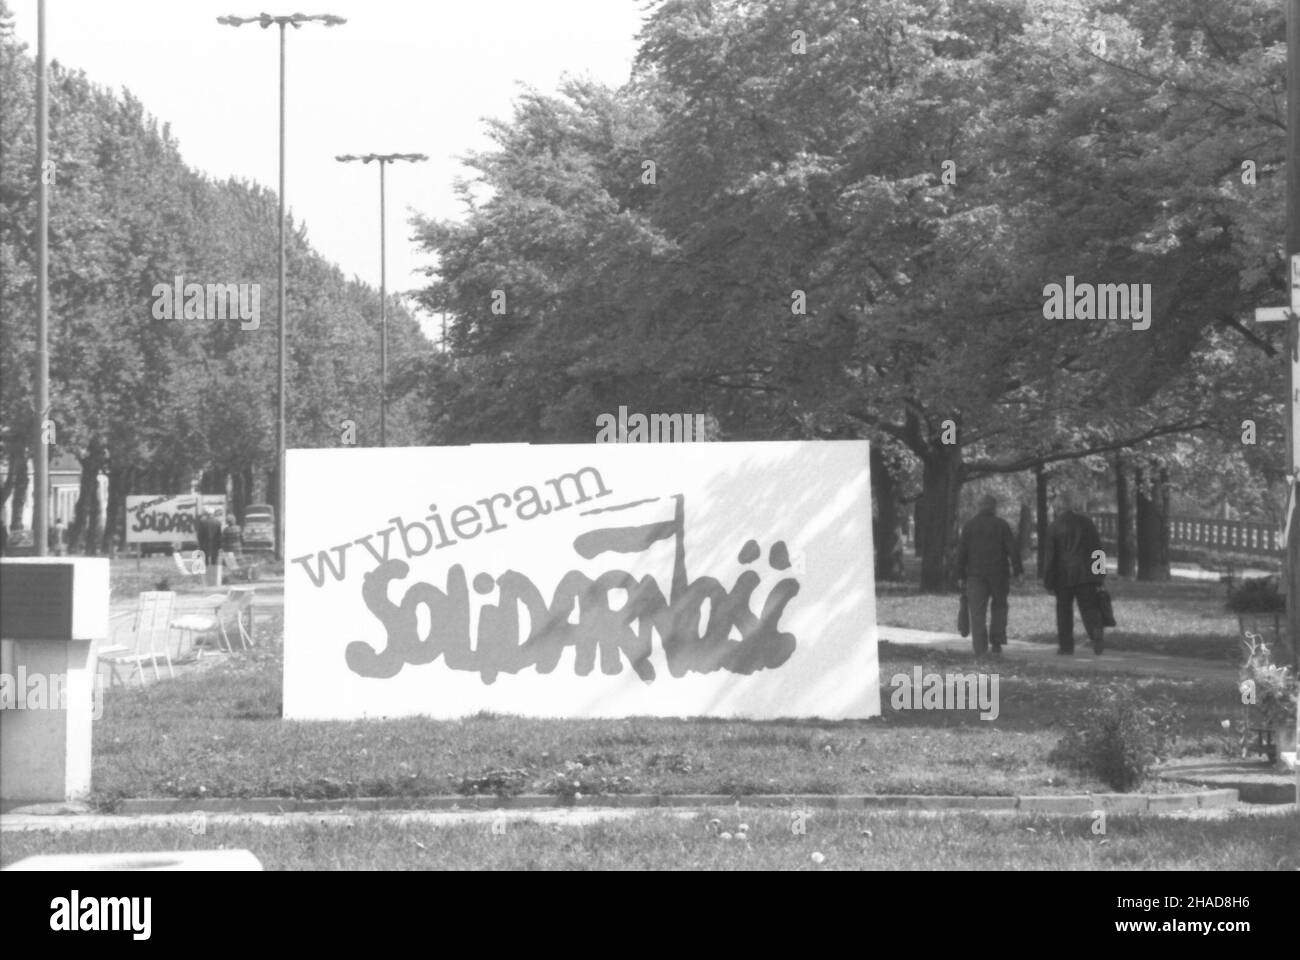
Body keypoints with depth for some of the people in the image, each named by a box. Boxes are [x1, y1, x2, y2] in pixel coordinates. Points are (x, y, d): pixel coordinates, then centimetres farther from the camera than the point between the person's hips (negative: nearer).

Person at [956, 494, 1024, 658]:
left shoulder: (969, 525, 3)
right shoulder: (1002, 525, -1)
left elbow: (962, 551, 0)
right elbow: (1013, 549, -7)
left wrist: (960, 576, 4)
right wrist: (1018, 571, -3)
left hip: (976, 574, 0)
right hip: (999, 574, 0)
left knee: (977, 612, 0)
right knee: (999, 607, 17)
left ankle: (980, 650, -9)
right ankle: (996, 643, 6)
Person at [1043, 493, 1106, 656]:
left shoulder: (1055, 526, -2)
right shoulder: (1087, 523, 6)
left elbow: (1049, 554, -2)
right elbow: (1097, 549, 8)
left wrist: (1048, 580, 2)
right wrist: (1101, 575, 13)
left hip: (1064, 575, -2)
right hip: (1086, 573, 2)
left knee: (1064, 610, 7)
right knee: (1088, 607, 2)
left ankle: (1066, 646, 8)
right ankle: (1097, 631, -26)